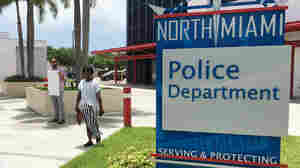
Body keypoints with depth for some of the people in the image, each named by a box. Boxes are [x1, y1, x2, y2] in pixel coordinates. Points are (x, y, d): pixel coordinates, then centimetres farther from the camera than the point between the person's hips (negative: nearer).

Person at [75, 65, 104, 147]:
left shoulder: (94, 83, -7)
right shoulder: (81, 82, 8)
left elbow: (99, 97, -8)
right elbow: (79, 95, 12)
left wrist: (101, 108, -8)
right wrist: (76, 106, 11)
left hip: (92, 106, -5)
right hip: (84, 106, 5)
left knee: (92, 122, -7)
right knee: (87, 123, 9)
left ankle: (98, 134, 22)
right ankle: (90, 140, 19)